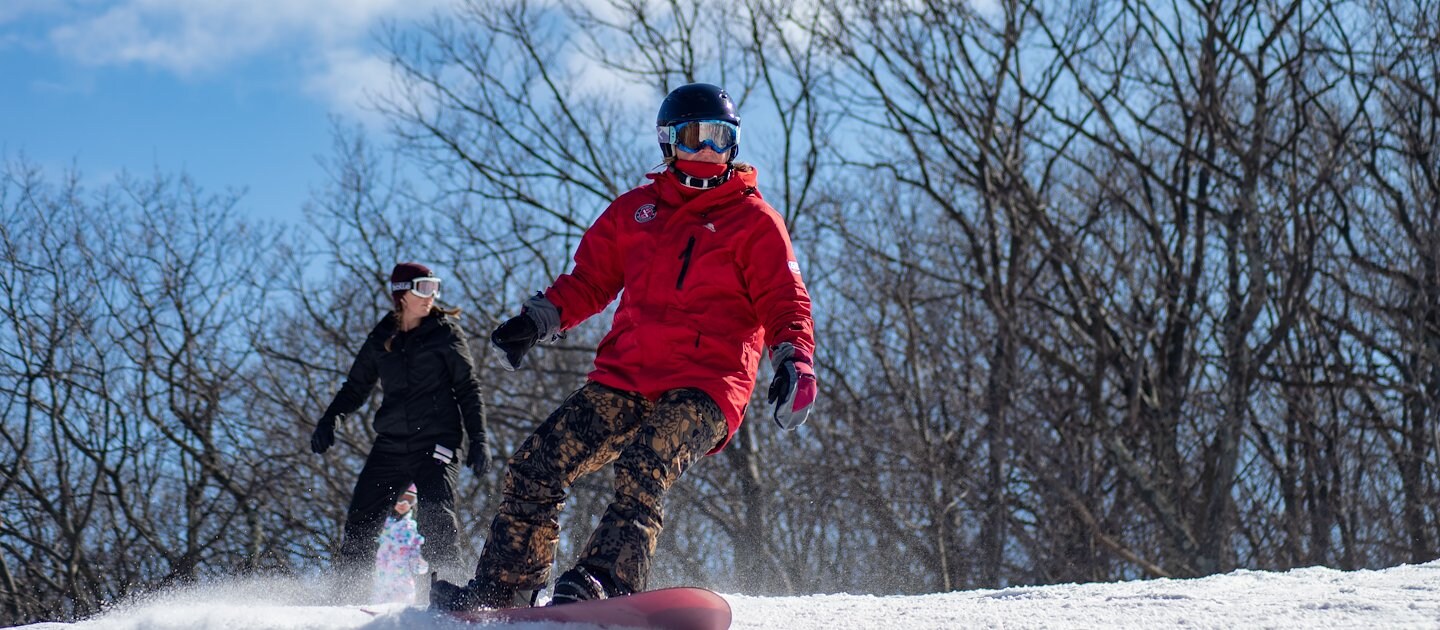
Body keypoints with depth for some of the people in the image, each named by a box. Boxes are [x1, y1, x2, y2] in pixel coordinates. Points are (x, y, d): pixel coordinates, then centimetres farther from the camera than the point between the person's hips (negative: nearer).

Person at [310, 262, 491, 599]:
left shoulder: (446, 333, 3)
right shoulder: (380, 339, 12)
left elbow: (468, 388, 3)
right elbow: (356, 387, 20)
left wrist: (478, 439, -5)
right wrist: (331, 419, 3)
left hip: (436, 441, -4)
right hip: (390, 443, 4)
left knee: (435, 516, -23)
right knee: (360, 521, -3)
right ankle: (344, 594, 5)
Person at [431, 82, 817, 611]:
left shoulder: (755, 221, 7)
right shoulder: (637, 209, 19)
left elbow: (785, 301, 2)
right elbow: (590, 279, 23)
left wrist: (794, 360, -17)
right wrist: (537, 320, 8)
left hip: (704, 388, -5)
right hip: (624, 377, 5)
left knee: (641, 473, -32)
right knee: (537, 464, -8)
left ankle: (606, 581, -49)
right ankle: (502, 588, 0)